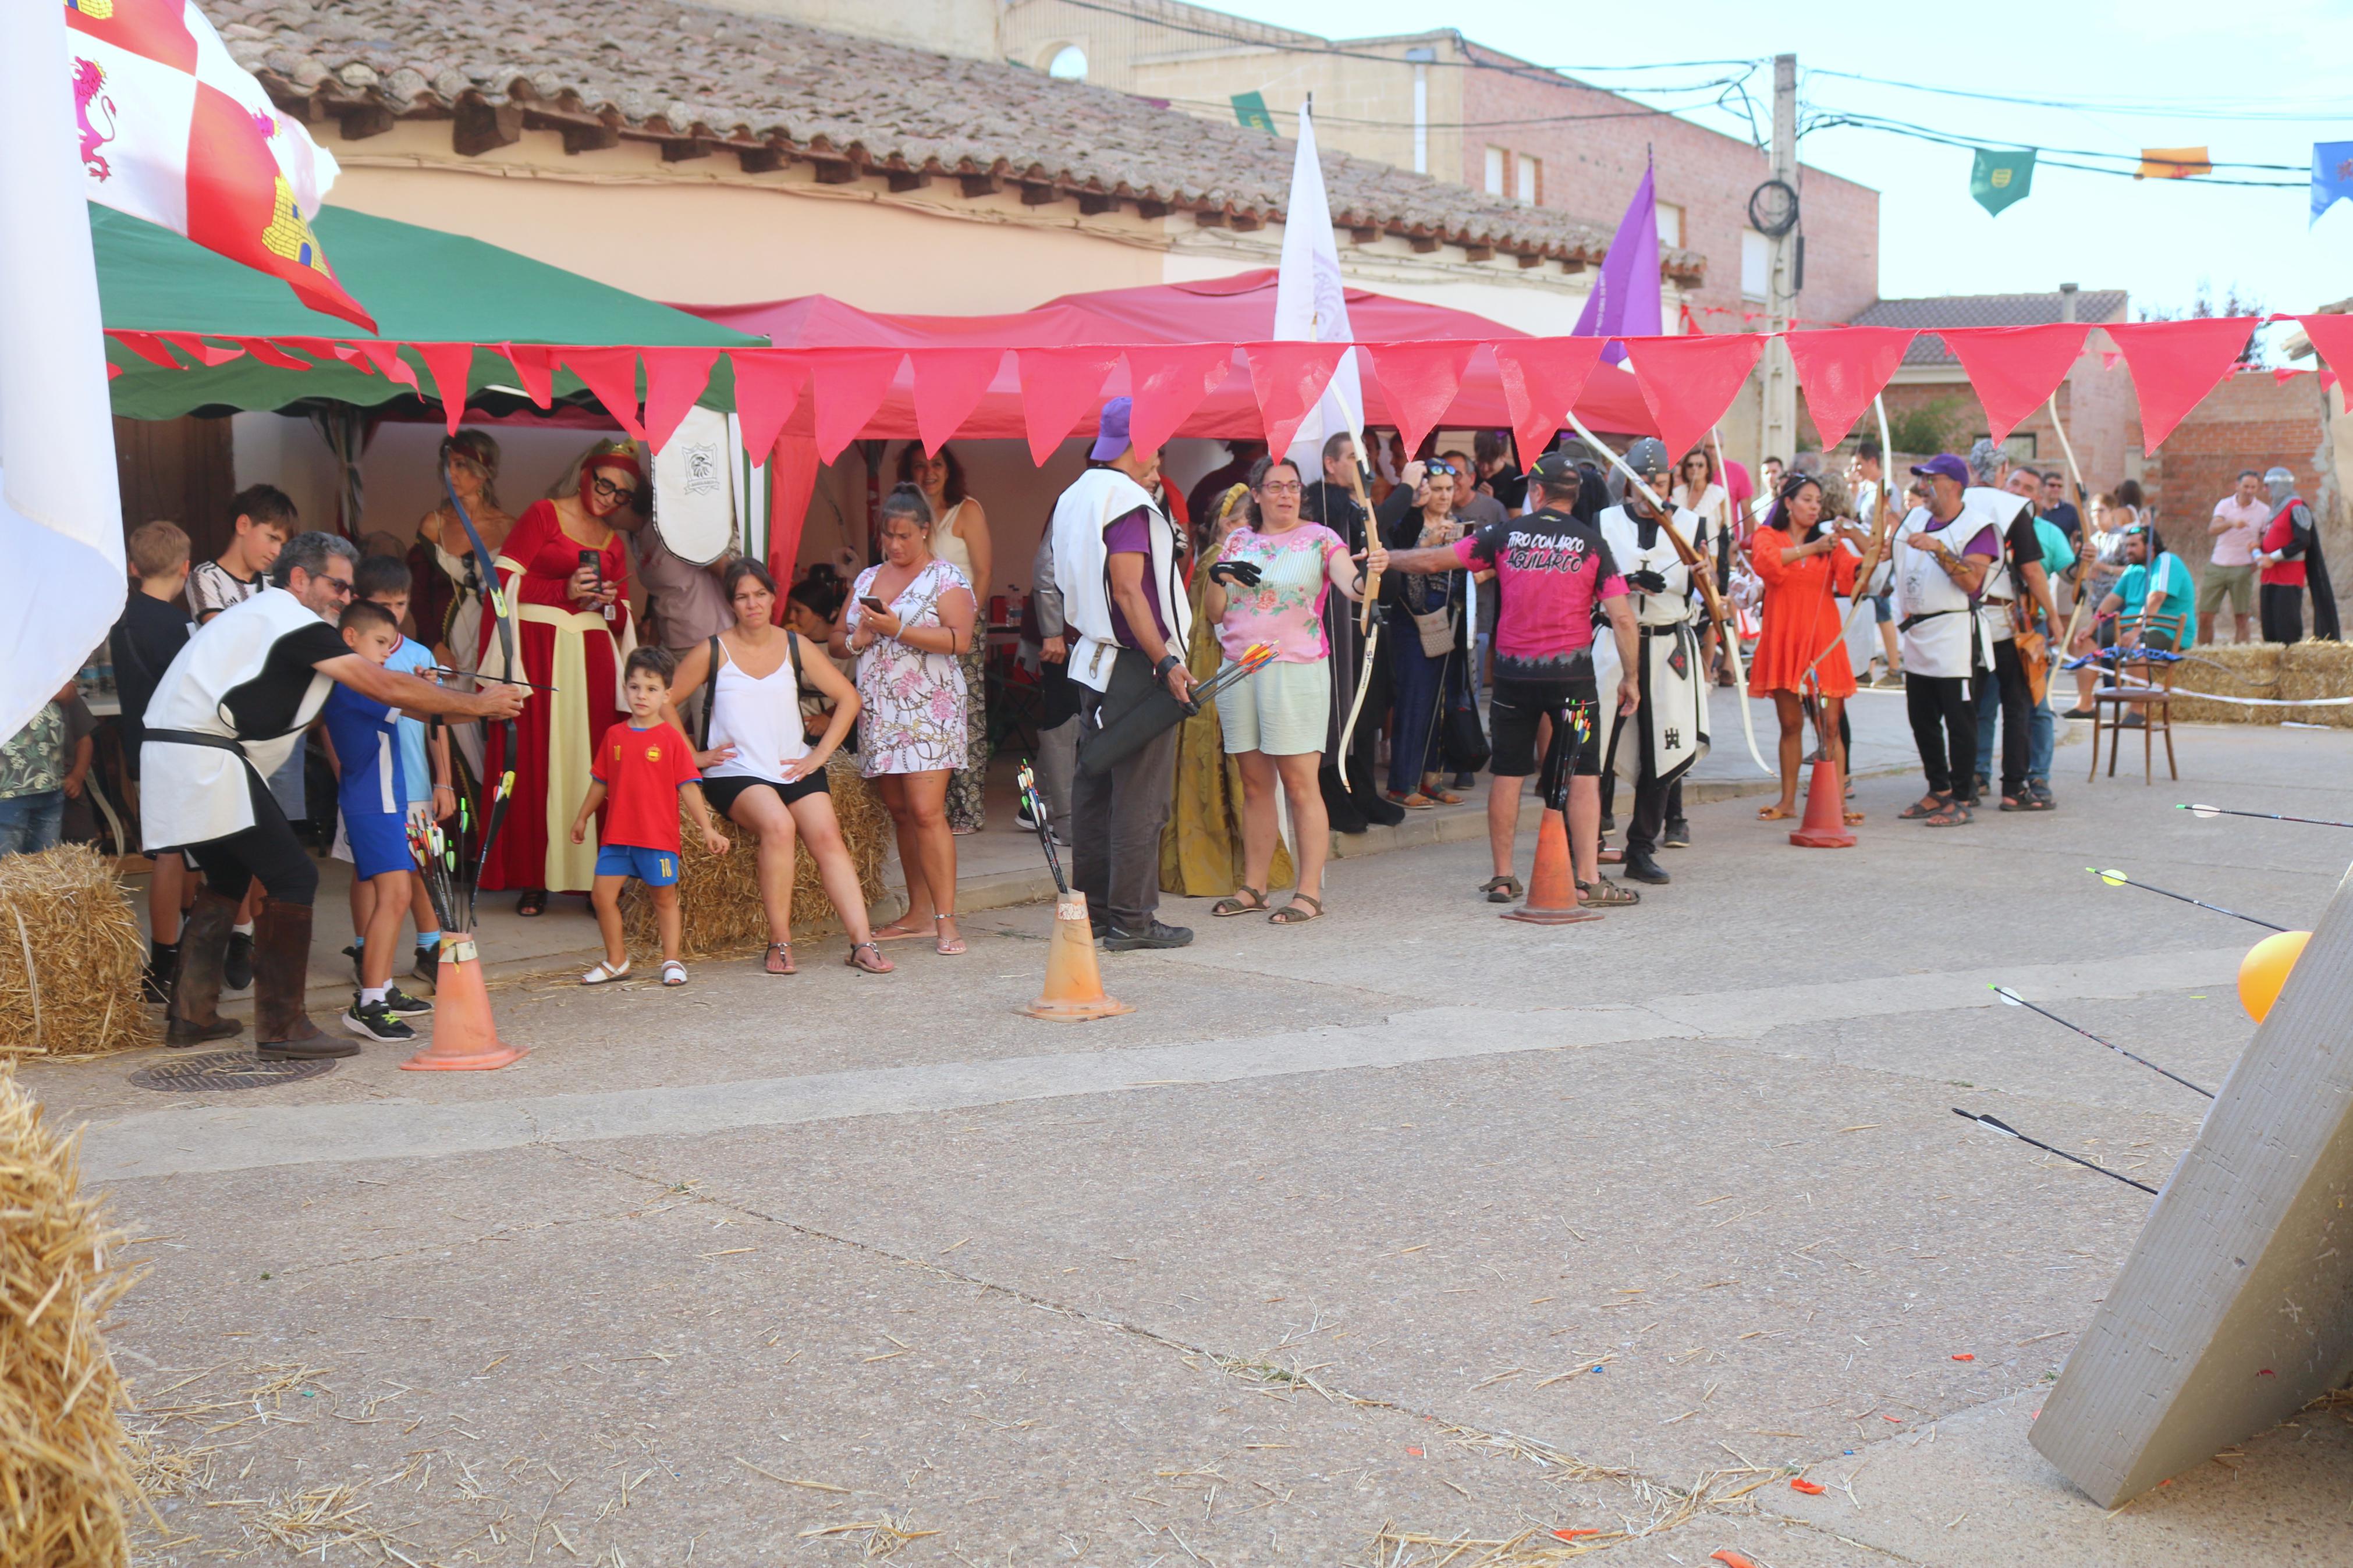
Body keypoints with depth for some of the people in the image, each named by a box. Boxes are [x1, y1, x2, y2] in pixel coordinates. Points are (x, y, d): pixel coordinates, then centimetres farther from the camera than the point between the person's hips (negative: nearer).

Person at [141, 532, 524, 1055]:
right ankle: (282, 1028, -8)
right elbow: (382, 686, -11)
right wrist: (477, 705, -5)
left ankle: (191, 1016, 26)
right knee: (293, 878, -9)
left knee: (228, 878, 22)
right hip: (206, 762, -10)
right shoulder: (293, 621, -8)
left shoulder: (262, 615, 23)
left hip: (169, 756, 10)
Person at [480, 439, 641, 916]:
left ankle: (595, 876, -1)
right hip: (538, 652, -4)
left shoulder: (615, 543, 19)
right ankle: (533, 881, -3)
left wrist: (611, 603, -3)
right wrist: (565, 591, -13)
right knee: (535, 764, -7)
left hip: (592, 659, 4)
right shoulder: (542, 515, 5)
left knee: (589, 764, -3)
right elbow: (504, 580, -3)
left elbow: (622, 621, 19)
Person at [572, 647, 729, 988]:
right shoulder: (614, 736, 7)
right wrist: (582, 818, 24)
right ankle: (616, 961, 16)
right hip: (616, 834, 4)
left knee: (664, 897, 5)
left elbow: (688, 787, -4)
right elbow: (600, 782, 18)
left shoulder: (671, 738, -4)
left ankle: (671, 961, 17)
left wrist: (707, 829, -8)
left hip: (658, 835, -4)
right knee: (602, 895, 2)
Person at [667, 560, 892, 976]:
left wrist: (820, 754, 4)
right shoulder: (712, 652, 2)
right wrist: (693, 756, -1)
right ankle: (779, 944, -24)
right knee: (778, 825, -32)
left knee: (827, 835, -22)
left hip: (794, 767, 3)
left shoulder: (796, 645, 8)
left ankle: (862, 943, -25)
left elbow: (847, 698, 12)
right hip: (735, 773, -3)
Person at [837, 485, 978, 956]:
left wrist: (898, 629, -19)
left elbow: (960, 639, -14)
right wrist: (856, 638, -3)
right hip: (878, 712, 6)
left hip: (927, 710, -6)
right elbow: (837, 636, 20)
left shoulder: (945, 578, -1)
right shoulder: (867, 579, 17)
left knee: (927, 812, -14)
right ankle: (917, 913, 15)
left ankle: (946, 920, -13)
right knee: (900, 813, 8)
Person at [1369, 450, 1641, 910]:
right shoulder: (1591, 542, -2)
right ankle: (1588, 880, -2)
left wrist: (1389, 558, 19)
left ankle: (1502, 877, 15)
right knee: (1583, 774, 2)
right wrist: (1630, 678, 3)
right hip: (1572, 672, -1)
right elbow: (1622, 618, -6)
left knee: (1508, 773, 10)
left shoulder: (1505, 535, 0)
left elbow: (1434, 559, 4)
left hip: (1514, 671, 2)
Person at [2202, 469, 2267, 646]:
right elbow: (2212, 529, -14)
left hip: (2242, 569, -1)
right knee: (2205, 616, 0)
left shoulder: (2264, 511, 2)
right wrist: (2232, 523, -34)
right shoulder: (2225, 505, 2)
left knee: (2242, 617, -2)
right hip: (2217, 566, 1)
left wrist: (2258, 545, -14)